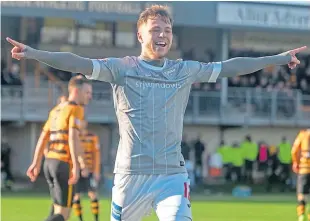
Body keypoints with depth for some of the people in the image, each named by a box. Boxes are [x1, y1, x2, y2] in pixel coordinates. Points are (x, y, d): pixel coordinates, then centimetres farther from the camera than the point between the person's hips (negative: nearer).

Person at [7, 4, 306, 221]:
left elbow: (231, 67, 13)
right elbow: (79, 63, -11)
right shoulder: (122, 68, 0)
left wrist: (280, 58, 13)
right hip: (131, 174, -2)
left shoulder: (185, 71, 9)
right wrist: (33, 54, -24)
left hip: (172, 174, 2)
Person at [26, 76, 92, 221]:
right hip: (64, 164, -9)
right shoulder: (76, 109, -9)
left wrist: (36, 164, 19)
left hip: (49, 162, 9)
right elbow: (73, 138, -21)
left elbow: (42, 138, 18)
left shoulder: (56, 110, 18)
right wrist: (76, 167, -25)